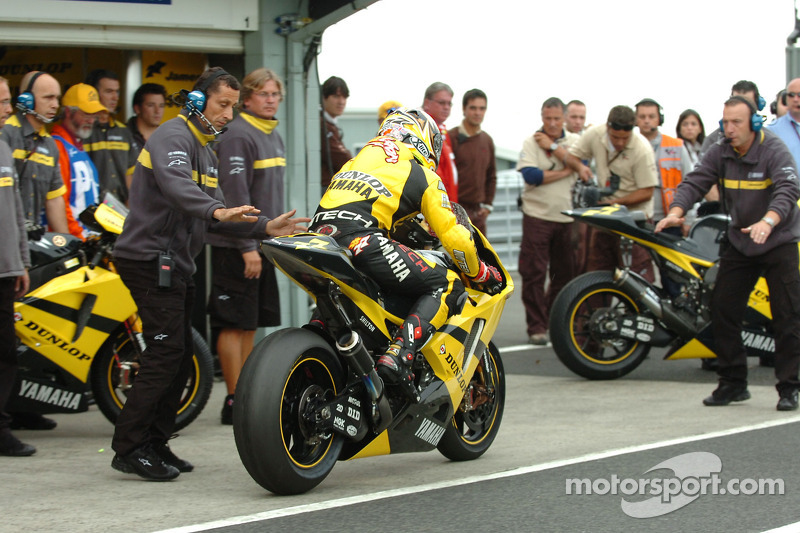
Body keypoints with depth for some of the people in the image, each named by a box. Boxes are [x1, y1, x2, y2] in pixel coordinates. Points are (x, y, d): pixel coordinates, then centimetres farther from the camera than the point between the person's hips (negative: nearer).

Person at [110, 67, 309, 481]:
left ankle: (155, 443, 15)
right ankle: (129, 447, -12)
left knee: (179, 356, 9)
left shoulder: (206, 151, 21)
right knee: (166, 352, -14)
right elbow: (175, 185, -32)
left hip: (175, 262, 10)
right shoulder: (173, 137, -11)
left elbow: (213, 218, 19)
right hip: (150, 257, -10)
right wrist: (219, 211, -48)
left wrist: (265, 228, 7)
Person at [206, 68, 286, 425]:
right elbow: (235, 193, -18)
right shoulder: (238, 135, -12)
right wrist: (247, 247, -21)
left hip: (264, 245, 9)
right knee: (235, 324, -6)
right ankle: (235, 402, -3)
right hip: (237, 247, -9)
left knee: (252, 324, 12)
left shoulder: (274, 136, 17)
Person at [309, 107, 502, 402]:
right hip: (361, 239, -7)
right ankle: (397, 356, -19)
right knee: (447, 286, 0)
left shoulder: (358, 158, 33)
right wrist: (482, 273, 25)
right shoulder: (423, 176, 14)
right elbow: (454, 237, 9)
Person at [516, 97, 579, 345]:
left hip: (567, 217, 3)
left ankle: (555, 321, 21)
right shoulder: (531, 142, 0)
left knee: (565, 272, 7)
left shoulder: (574, 141, 8)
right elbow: (530, 175, -13)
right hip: (537, 215, -3)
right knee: (534, 273, -5)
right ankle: (536, 326, 1)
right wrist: (565, 172, -8)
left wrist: (552, 147, -12)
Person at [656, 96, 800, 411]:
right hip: (739, 242, 5)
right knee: (723, 311, 3)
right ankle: (733, 383, 14)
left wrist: (767, 222, -49)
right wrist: (676, 212, -30)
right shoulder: (719, 154, 0)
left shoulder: (774, 151, -16)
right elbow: (694, 183, -9)